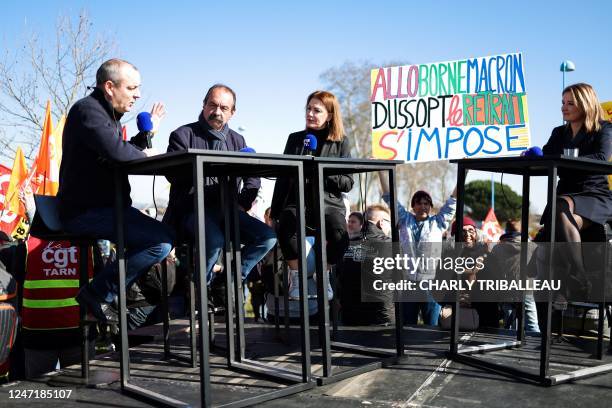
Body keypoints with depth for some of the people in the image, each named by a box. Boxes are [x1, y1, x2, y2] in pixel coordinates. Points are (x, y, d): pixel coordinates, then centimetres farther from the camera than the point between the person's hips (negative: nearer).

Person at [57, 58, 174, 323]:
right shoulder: (87, 109, -13)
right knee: (161, 240, -23)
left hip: (102, 206, 11)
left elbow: (124, 152, 23)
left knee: (155, 231, 23)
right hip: (85, 211, -11)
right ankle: (97, 294, -12)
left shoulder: (107, 113, 19)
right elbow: (116, 151, -29)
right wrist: (144, 154, -10)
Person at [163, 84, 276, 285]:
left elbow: (253, 178, 18)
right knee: (215, 240, -35)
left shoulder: (237, 140, 18)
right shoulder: (183, 135, 3)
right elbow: (173, 175, -11)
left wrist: (243, 203, 2)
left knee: (268, 237, -14)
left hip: (226, 211, 5)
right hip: (192, 210, -5)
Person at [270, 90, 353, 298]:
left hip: (329, 203, -1)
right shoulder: (295, 139, 14)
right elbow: (282, 178, 14)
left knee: (340, 236, -33)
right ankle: (296, 276, -9)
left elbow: (347, 183, 4)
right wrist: (274, 213, 10)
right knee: (286, 228, -34)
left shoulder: (342, 142, 9)